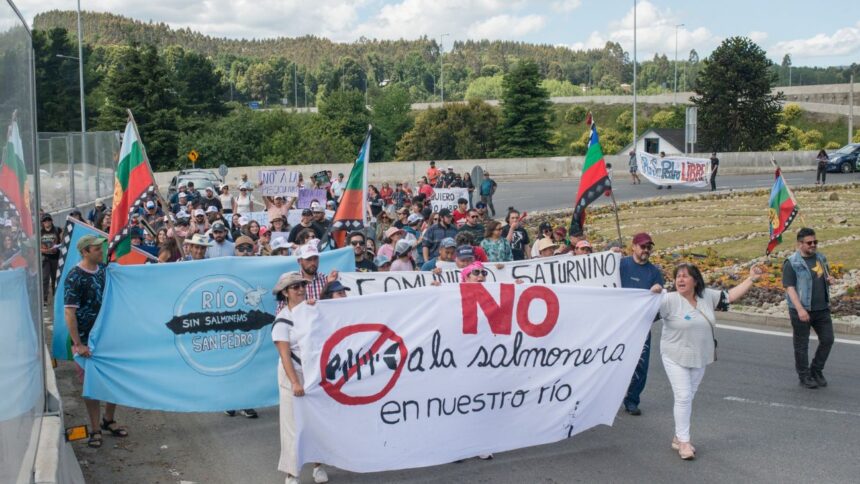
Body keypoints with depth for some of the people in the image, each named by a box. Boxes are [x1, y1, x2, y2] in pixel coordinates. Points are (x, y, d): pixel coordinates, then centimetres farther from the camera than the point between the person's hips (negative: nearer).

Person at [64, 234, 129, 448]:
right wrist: (78, 344, -21)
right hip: (87, 340, -6)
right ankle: (95, 430, 14)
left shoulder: (104, 270, 2)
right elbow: (69, 313, -18)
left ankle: (109, 420, 30)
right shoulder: (75, 277, -16)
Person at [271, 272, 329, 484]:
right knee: (294, 424, 1)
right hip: (294, 374, -4)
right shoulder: (282, 320, -10)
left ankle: (318, 465, 24)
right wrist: (295, 383, -25)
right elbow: (285, 355, -16)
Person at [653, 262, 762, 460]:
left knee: (688, 398, 14)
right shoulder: (670, 299, -17)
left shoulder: (707, 296, 0)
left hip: (699, 358, 6)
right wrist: (653, 294, -44)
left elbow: (731, 296, 9)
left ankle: (679, 438, 25)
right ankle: (684, 441, 3)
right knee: (683, 397, -8)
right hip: (676, 358, -5)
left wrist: (751, 279, 7)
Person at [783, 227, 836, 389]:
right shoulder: (791, 263, -11)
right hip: (802, 310, -6)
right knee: (802, 345, 5)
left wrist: (831, 279, -2)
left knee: (827, 339, 8)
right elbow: (789, 288, -16)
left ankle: (817, 371, 26)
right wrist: (800, 309, -25)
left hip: (822, 308, 6)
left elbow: (826, 276, 23)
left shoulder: (821, 258, 9)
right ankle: (804, 376, 18)